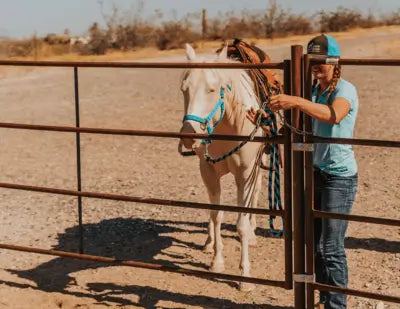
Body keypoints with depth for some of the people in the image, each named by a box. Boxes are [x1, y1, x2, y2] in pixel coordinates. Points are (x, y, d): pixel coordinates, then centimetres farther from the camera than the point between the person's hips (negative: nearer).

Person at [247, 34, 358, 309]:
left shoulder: (345, 90, -14)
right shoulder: (312, 91, 8)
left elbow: (334, 114, -37)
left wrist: (295, 101, -50)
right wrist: (265, 123, -14)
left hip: (340, 177, -7)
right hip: (315, 173, 7)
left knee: (331, 248, -4)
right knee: (314, 245, 13)